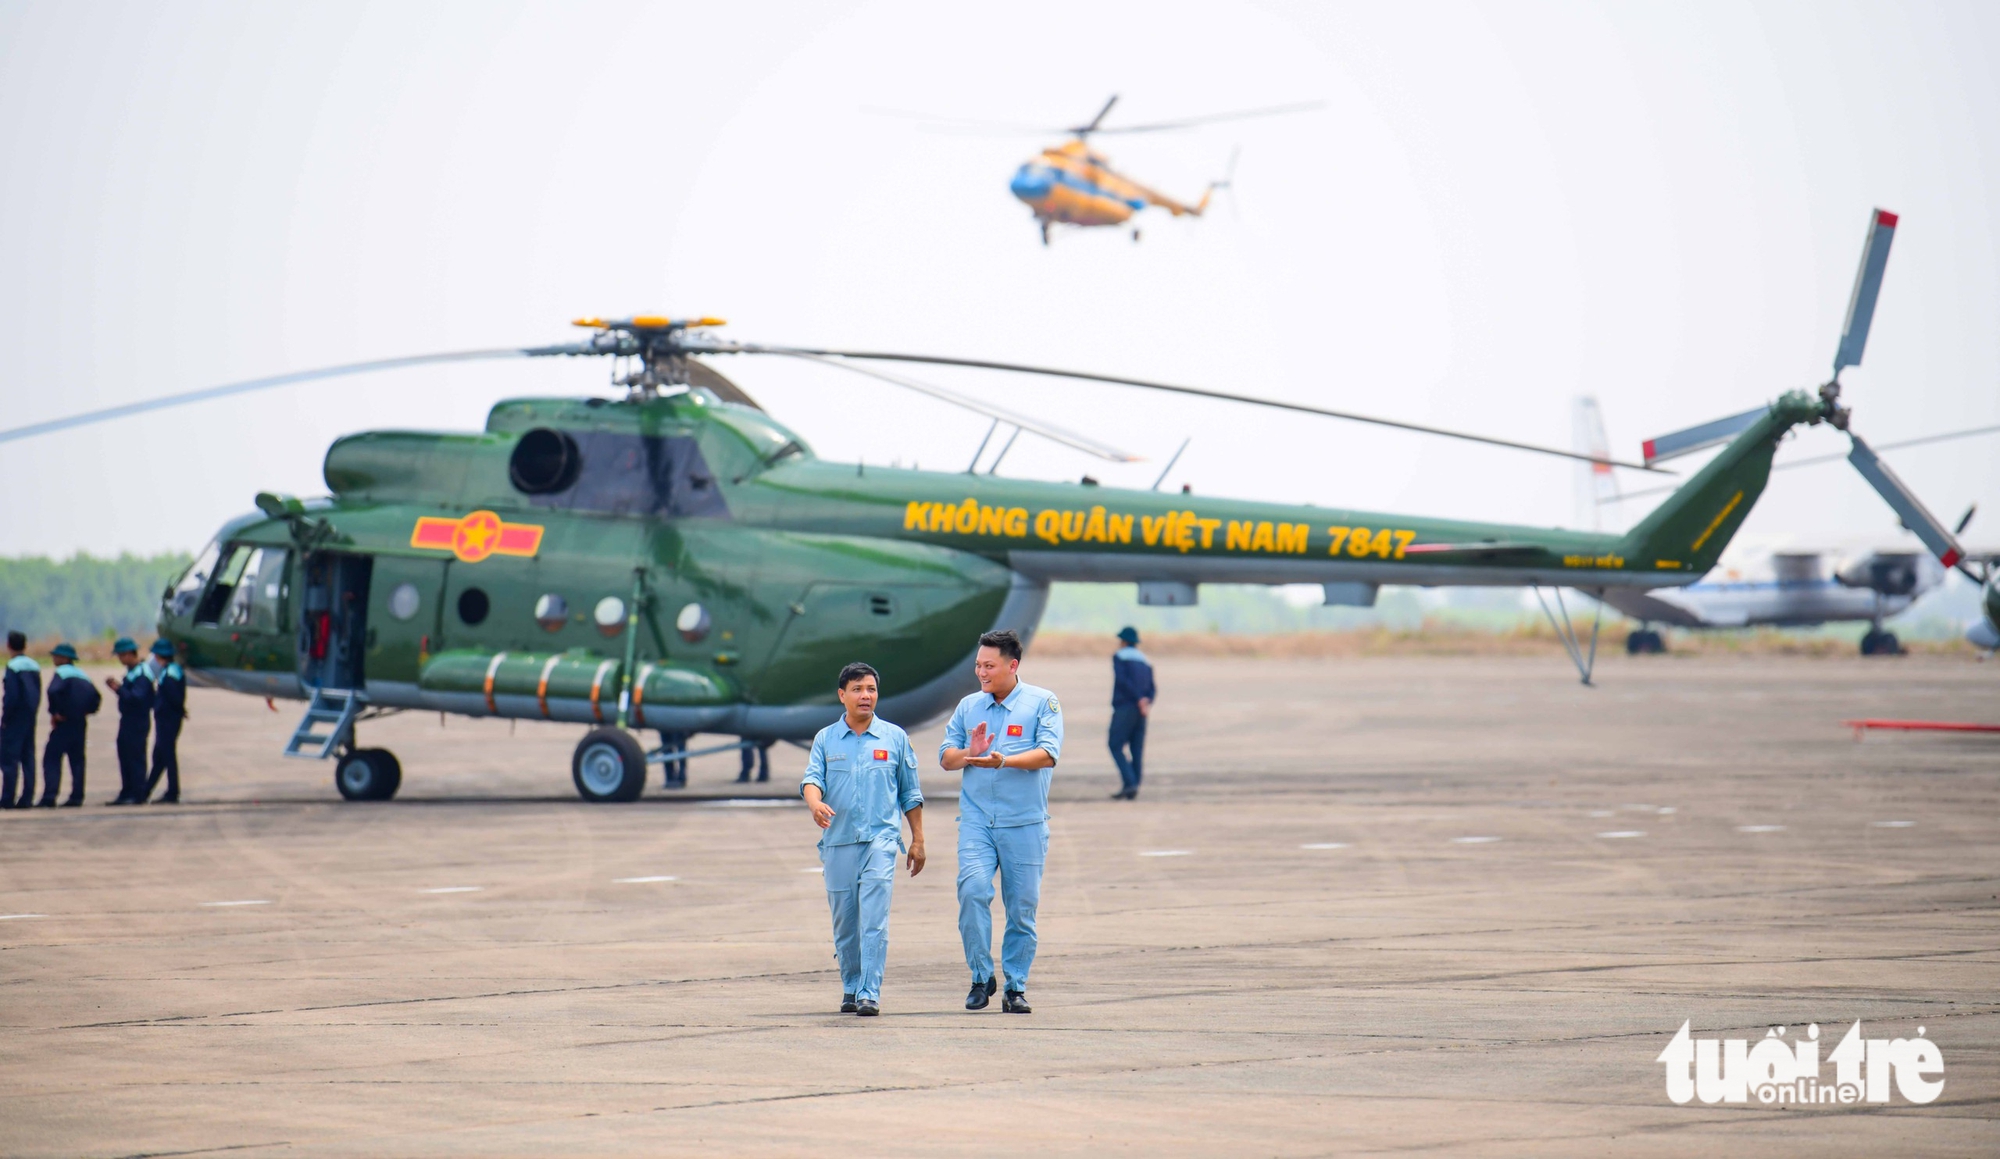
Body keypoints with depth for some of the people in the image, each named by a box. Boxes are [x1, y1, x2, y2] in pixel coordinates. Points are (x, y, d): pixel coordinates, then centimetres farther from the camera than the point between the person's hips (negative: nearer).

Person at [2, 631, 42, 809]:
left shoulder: (13, 666, -13)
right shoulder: (35, 666, 10)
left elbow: (11, 695, -18)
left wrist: (5, 718, -10)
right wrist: (33, 711, 14)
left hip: (14, 720, -7)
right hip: (30, 718, 7)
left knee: (8, 759, -4)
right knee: (28, 758, 9)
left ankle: (7, 799, -8)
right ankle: (27, 798, 7)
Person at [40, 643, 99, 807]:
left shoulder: (62, 673, -9)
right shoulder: (82, 675, 15)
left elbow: (53, 691, -27)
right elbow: (96, 698, 16)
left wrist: (54, 712, -17)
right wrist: (86, 712, 12)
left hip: (64, 724, -7)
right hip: (80, 723, 7)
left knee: (51, 758, -6)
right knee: (76, 760, 11)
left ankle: (49, 796, -16)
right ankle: (77, 797, 8)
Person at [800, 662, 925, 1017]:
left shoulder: (895, 738, 8)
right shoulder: (825, 739, 10)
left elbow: (910, 793, 13)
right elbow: (812, 778, -2)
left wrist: (918, 839, 10)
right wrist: (815, 803, -25)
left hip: (880, 838, -2)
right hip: (838, 841, 2)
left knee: (874, 920, -14)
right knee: (844, 921, 8)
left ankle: (870, 994, -17)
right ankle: (851, 988, 23)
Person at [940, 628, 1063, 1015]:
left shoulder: (1042, 703, 3)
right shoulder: (969, 706, 14)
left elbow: (1048, 754, -10)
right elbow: (945, 756, 14)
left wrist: (1004, 761, -23)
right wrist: (969, 754, -9)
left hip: (1025, 823, -2)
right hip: (976, 818, 2)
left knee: (1022, 905, 1)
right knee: (972, 889, -17)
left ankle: (1016, 986, 12)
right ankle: (981, 976, -4)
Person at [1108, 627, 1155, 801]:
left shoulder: (1119, 657, 0)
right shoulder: (1145, 661, 20)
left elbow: (1123, 680, -15)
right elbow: (1151, 688, 10)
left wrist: (1139, 699, -16)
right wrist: (1146, 702, -6)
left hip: (1124, 707, -6)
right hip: (1141, 711, 6)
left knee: (1116, 746, -5)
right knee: (1136, 748, 7)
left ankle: (1129, 783, -19)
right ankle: (1133, 788, 4)